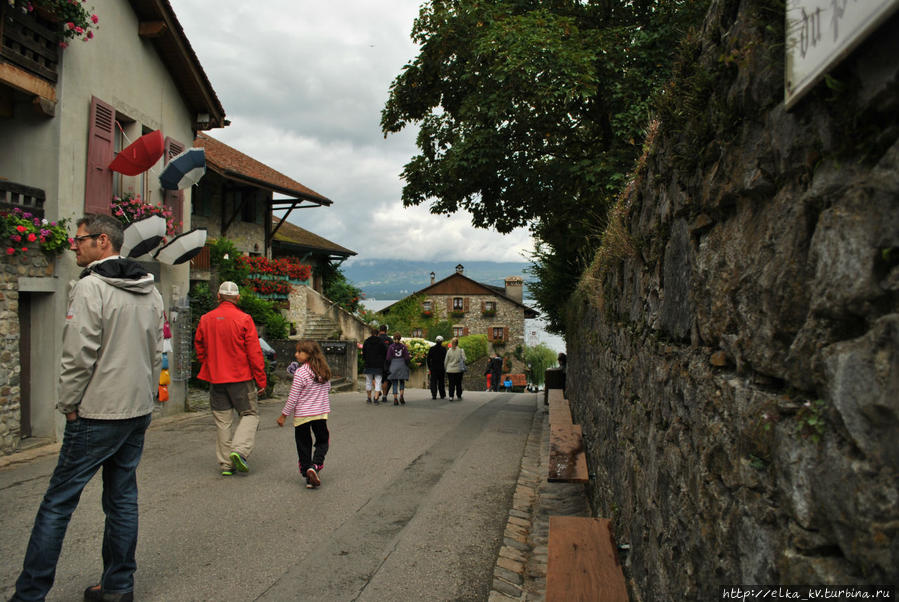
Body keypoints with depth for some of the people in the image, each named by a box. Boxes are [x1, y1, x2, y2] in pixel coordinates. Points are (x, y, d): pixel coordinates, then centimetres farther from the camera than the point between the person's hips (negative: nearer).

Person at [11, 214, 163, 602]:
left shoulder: (90, 287, -13)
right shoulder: (150, 290, 12)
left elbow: (79, 354, -17)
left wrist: (68, 404, -5)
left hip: (97, 414, -8)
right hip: (139, 412, 8)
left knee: (58, 502, 2)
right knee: (123, 497, 13)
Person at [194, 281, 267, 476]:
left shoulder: (205, 319, 4)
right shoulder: (244, 319, -9)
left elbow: (199, 348, 13)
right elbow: (254, 353, -10)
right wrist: (261, 380, -4)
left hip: (215, 379, 4)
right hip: (241, 378, -4)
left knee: (222, 421, 10)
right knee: (250, 414, 8)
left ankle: (226, 464, 12)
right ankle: (239, 450, -11)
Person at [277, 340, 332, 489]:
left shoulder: (300, 373, -17)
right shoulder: (324, 371, 0)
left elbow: (293, 397, -13)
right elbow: (328, 389, 13)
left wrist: (283, 415, -3)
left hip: (302, 415, -4)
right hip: (321, 413, 4)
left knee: (303, 446, 9)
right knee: (323, 441, 17)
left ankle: (308, 476, 13)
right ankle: (315, 466, -5)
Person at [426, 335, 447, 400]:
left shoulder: (431, 349, 1)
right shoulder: (444, 349, -6)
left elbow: (428, 359, 4)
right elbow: (445, 358, -4)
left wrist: (429, 367, 11)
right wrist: (445, 367, 5)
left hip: (433, 368, 1)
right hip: (441, 368, -1)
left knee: (433, 382, 4)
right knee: (441, 382, 9)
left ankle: (434, 395, -4)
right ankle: (442, 395, 14)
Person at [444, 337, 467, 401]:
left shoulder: (449, 351, -1)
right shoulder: (461, 350, -6)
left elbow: (445, 361, 4)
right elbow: (464, 359, -6)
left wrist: (446, 369, 15)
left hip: (450, 370, 1)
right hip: (458, 370, -1)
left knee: (451, 384, 5)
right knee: (458, 384, 10)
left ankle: (451, 396, -5)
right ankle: (459, 396, 15)